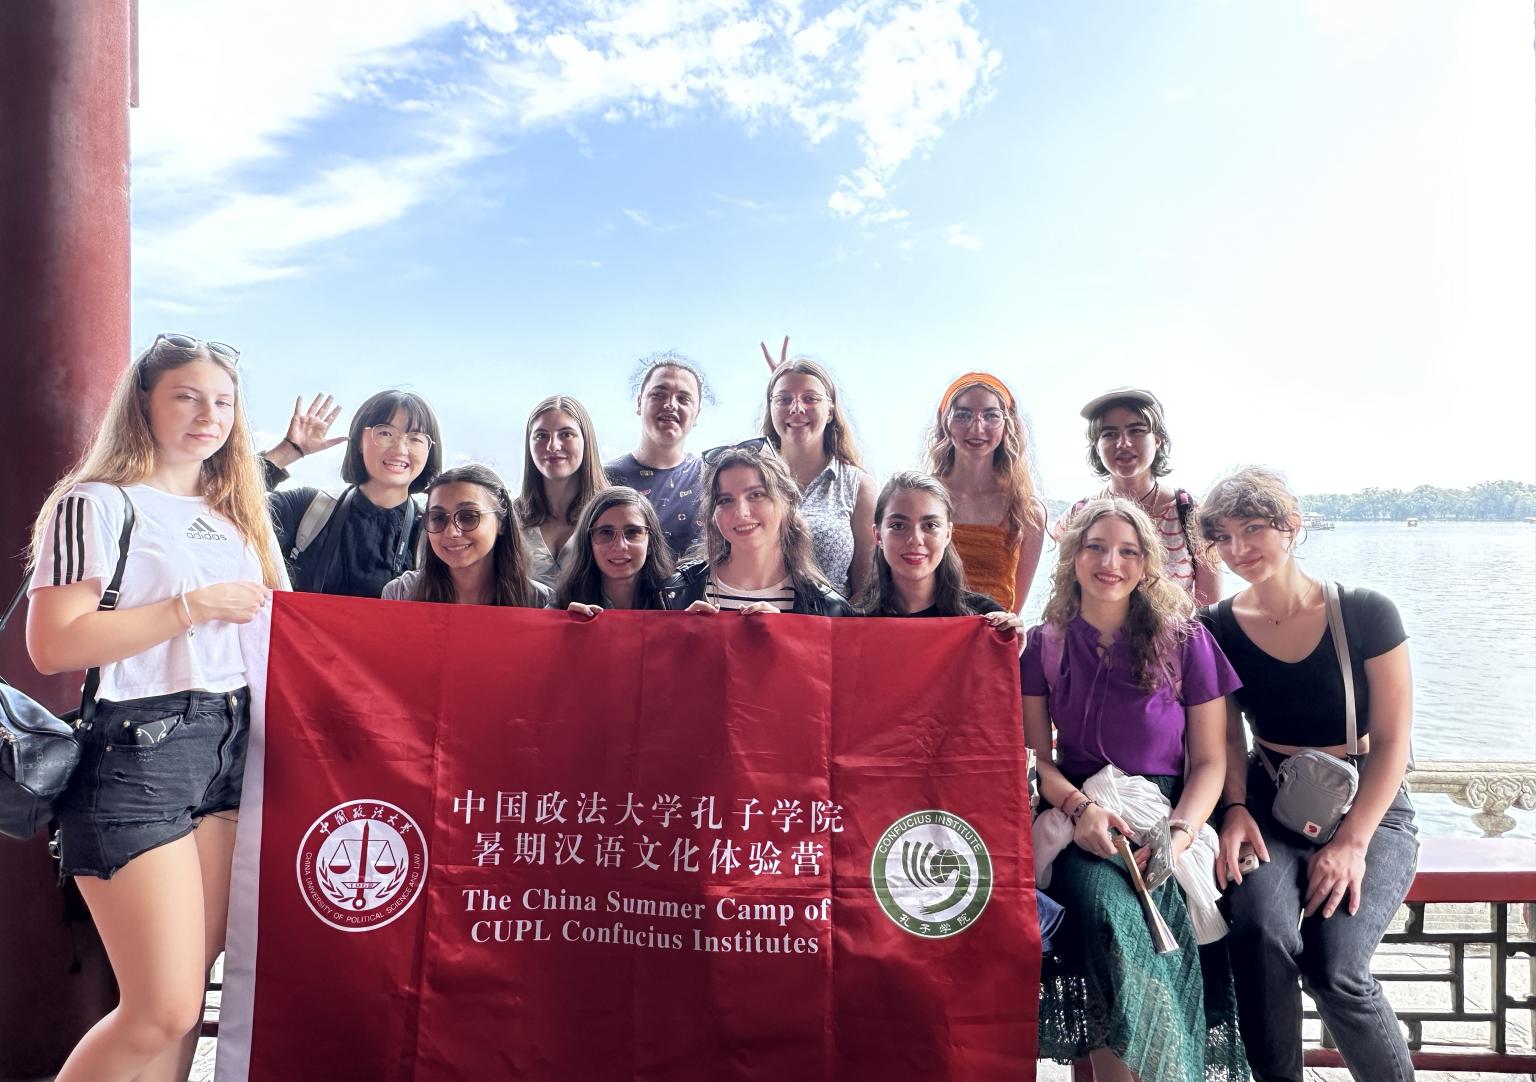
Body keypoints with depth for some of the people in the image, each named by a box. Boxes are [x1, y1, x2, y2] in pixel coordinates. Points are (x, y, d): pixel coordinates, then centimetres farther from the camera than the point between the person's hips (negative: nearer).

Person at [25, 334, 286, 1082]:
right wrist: (193, 607, -16)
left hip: (230, 748, 6)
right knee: (163, 1009, -4)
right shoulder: (98, 504, -4)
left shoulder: (234, 511, 16)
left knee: (187, 994, 10)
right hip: (136, 753, -6)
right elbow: (52, 646, -15)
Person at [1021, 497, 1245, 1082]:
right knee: (1105, 911, -31)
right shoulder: (1044, 645, 6)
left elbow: (1209, 760, 3)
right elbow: (1036, 759, 6)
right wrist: (1079, 807, -15)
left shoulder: (1185, 642, 2)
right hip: (1080, 820, 1)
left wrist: (1179, 833, -15)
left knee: (1120, 918, -31)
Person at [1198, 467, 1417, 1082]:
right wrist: (1237, 810, -13)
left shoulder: (1366, 615, -7)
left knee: (1332, 966, -24)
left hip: (1370, 809, -1)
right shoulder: (1218, 631, -1)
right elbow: (1228, 739, 6)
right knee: (1260, 932, -29)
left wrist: (1352, 843, -14)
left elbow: (1392, 741, -6)